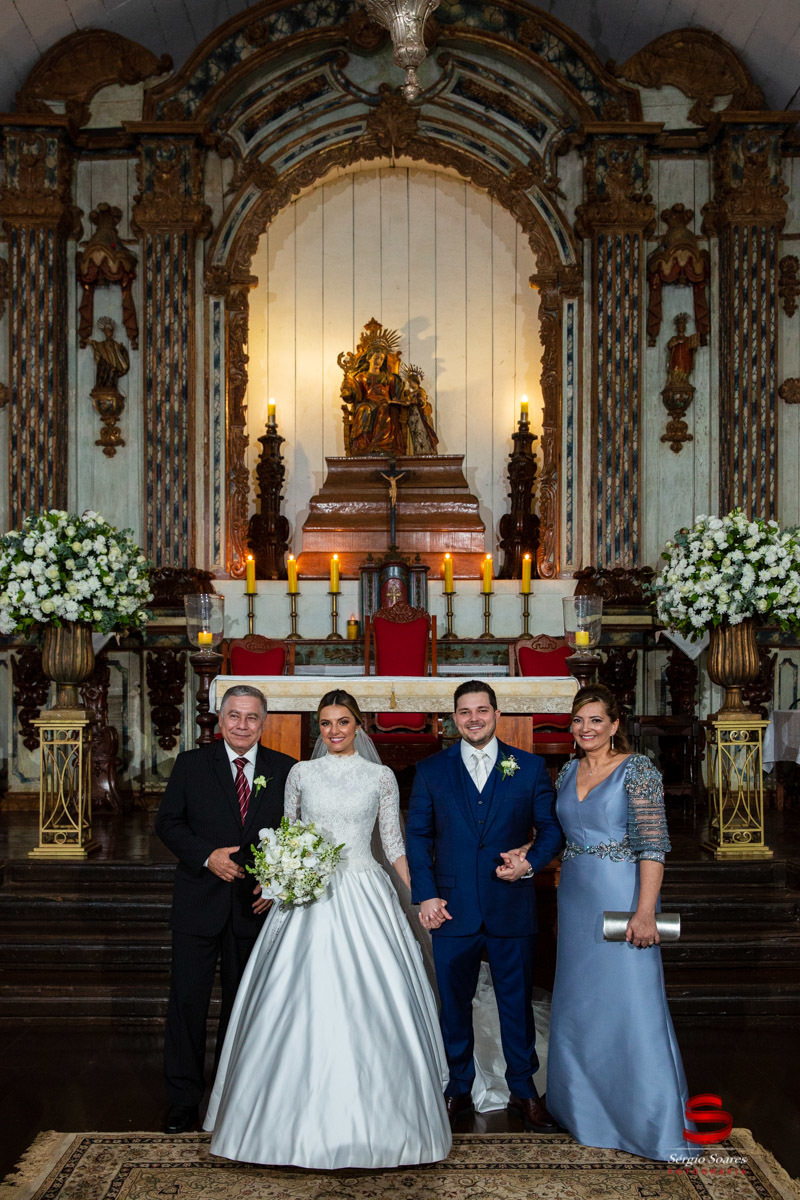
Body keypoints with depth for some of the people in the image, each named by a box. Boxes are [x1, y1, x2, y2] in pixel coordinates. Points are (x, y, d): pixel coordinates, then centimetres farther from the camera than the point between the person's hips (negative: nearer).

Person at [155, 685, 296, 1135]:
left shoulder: (285, 770, 1)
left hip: (256, 902, 1)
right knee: (188, 1000, 0)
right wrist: (207, 856, -15)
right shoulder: (191, 764, -1)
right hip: (199, 903, -1)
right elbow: (168, 822, -1)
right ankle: (184, 1099, 12)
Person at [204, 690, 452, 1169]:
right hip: (308, 898, 1)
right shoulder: (302, 773, 8)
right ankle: (312, 1123, 8)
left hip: (363, 897, -1)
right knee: (307, 1005, -2)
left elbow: (394, 843, 8)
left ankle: (370, 1118, 11)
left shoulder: (381, 777, 5)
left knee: (368, 1003, -3)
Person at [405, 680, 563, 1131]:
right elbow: (418, 835, 5)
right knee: (453, 1002, 9)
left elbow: (552, 828, 5)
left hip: (512, 907, -1)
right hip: (452, 908, 1)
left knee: (517, 1000, 8)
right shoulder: (431, 771, 5)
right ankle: (459, 1090, 25)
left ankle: (524, 1090, 24)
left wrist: (531, 863, -13)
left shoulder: (530, 767, 4)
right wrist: (425, 895, -3)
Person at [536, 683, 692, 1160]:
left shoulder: (638, 769, -11)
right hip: (576, 900, 7)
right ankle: (589, 1104, 30)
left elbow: (653, 844, -16)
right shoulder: (569, 771, 9)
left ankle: (652, 1120, 10)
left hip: (621, 897, -6)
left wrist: (645, 911, -22)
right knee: (579, 1003, 14)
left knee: (631, 1003, -4)